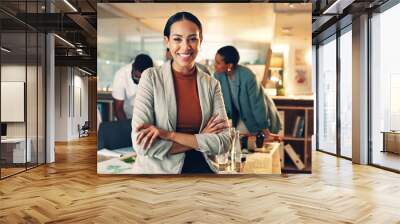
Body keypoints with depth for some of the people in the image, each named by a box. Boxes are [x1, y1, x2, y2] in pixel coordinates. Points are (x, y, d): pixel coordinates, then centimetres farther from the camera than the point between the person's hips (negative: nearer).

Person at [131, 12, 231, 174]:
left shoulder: (212, 84, -3)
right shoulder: (151, 77, -10)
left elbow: (224, 142, -11)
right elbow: (142, 144, -18)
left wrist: (169, 134, -20)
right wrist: (201, 139, -15)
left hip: (200, 167, 3)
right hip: (156, 169, -2)